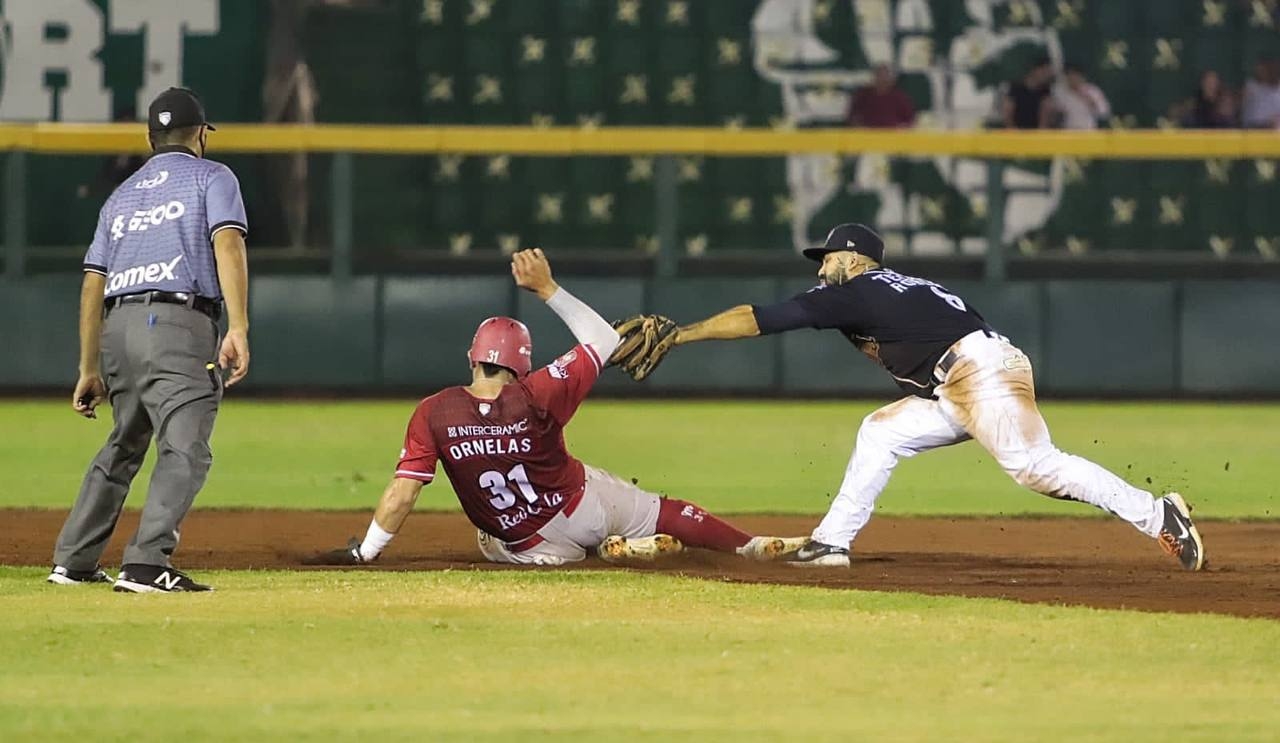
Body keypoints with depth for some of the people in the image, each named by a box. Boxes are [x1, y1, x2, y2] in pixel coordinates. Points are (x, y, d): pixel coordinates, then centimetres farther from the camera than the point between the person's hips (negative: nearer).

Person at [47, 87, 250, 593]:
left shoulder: (122, 195, 24)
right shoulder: (211, 177, 9)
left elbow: (92, 285, 19)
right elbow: (227, 245, -10)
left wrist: (90, 369, 21)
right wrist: (238, 329, -18)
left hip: (118, 327, 7)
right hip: (179, 324, -7)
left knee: (123, 447, 21)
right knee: (184, 450, -12)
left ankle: (73, 561, 23)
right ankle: (147, 565, -27)